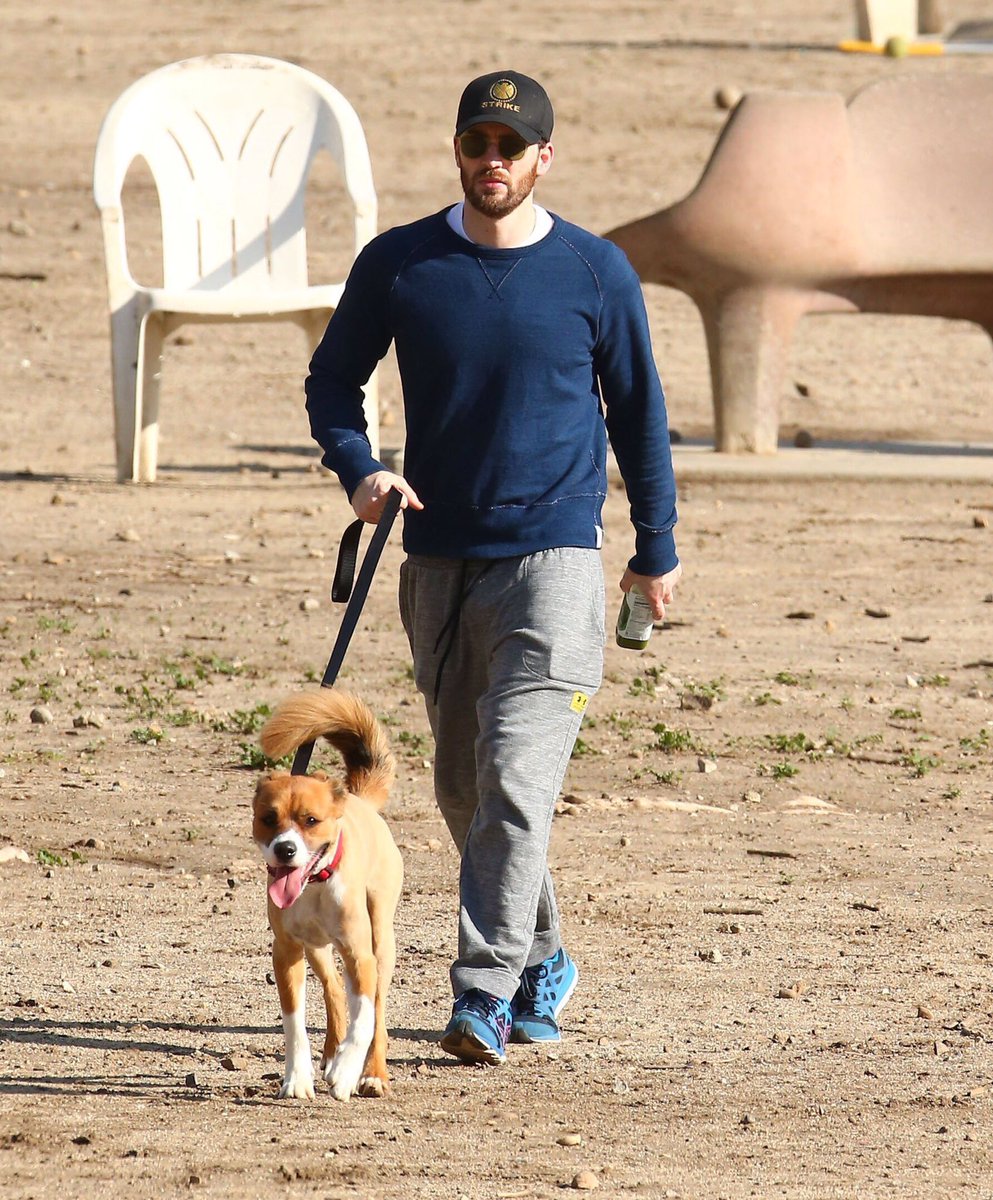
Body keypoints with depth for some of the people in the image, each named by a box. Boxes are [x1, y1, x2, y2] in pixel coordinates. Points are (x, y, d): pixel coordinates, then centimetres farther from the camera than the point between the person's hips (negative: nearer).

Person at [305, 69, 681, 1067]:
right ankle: (542, 962, 29)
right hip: (439, 561, 4)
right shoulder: (397, 265, 3)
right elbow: (332, 379, 12)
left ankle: (486, 991, -18)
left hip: (554, 555, -4)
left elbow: (637, 410, 10)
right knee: (463, 788, 11)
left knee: (517, 780, -16)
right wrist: (358, 470, -8)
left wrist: (656, 549, 14)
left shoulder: (596, 273, 0)